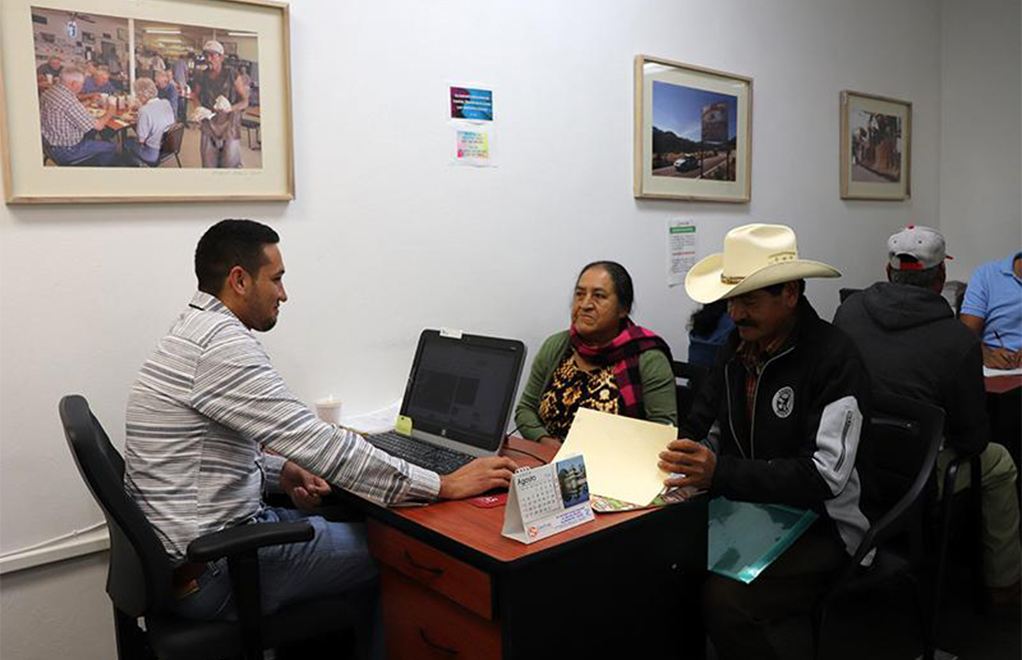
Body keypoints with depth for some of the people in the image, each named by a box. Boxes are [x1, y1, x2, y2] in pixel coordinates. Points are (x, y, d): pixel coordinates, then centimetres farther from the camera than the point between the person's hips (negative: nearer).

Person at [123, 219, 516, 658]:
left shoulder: (194, 333, 9)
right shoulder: (223, 343, -24)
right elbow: (319, 444, -28)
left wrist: (281, 472, 2)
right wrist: (444, 485, -23)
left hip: (180, 549, 10)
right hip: (209, 573, -9)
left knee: (350, 524, 18)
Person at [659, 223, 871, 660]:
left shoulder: (834, 359, -15)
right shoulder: (738, 348, 6)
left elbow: (824, 476, -21)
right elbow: (702, 428, 10)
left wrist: (720, 472, -31)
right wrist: (678, 453, -13)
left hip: (816, 525, -5)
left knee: (725, 599, -30)